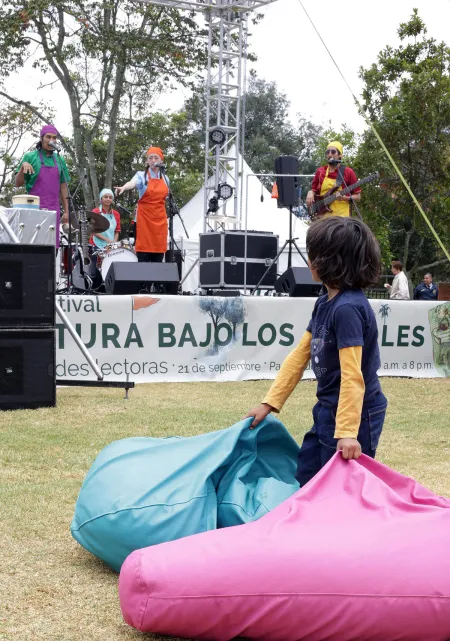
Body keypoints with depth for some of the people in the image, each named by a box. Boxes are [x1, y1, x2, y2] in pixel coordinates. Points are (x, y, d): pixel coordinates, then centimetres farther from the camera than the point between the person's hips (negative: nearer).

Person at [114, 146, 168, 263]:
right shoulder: (141, 175, -3)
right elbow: (132, 183, -25)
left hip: (160, 219, 4)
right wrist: (123, 187, -47)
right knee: (144, 256, -9)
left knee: (158, 254, 3)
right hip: (144, 218, -4)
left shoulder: (165, 179, 12)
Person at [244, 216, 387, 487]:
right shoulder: (325, 304, 6)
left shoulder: (347, 308, -23)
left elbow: (352, 375, -27)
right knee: (305, 482, 17)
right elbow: (299, 356, 10)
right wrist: (270, 402, 9)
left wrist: (347, 431, -29)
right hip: (328, 410, 10)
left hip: (354, 414, -10)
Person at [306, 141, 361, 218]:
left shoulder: (348, 172, 1)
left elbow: (358, 196, 3)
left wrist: (345, 198, -15)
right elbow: (314, 190, 20)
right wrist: (310, 193, -3)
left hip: (341, 216, -3)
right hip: (323, 216, 3)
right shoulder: (320, 171, 12)